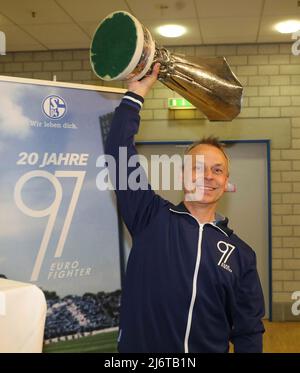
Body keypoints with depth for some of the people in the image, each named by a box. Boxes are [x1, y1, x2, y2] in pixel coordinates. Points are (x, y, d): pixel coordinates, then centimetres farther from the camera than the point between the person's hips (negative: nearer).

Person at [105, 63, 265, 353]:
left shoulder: (240, 254, -1)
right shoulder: (152, 218, -6)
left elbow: (248, 331, 2)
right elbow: (119, 154, -14)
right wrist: (135, 93, -17)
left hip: (211, 348, 1)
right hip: (139, 347, -1)